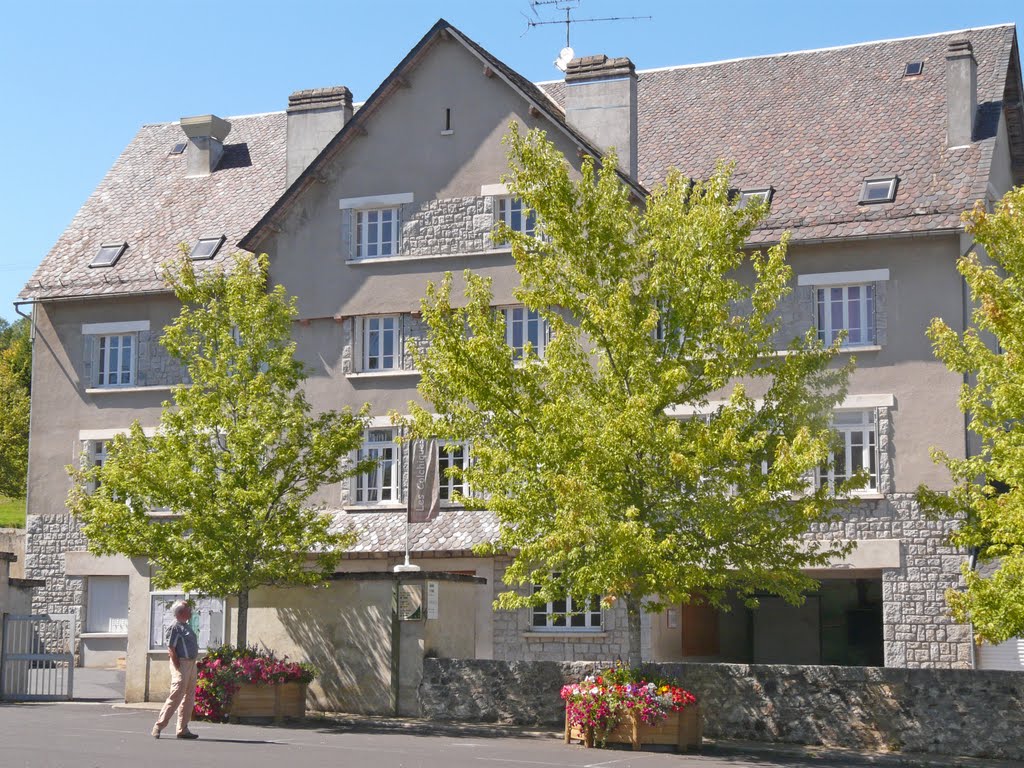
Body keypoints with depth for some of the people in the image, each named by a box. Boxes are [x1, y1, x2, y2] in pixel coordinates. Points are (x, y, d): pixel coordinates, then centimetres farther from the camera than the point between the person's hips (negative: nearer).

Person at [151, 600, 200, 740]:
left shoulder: (187, 626, 16)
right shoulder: (175, 627, -12)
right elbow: (171, 649, -16)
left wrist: (192, 664, 14)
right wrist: (178, 667, -18)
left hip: (191, 664, 9)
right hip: (181, 664, -9)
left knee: (189, 698, 10)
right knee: (176, 696, -9)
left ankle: (183, 729, 16)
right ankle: (159, 726, -2)